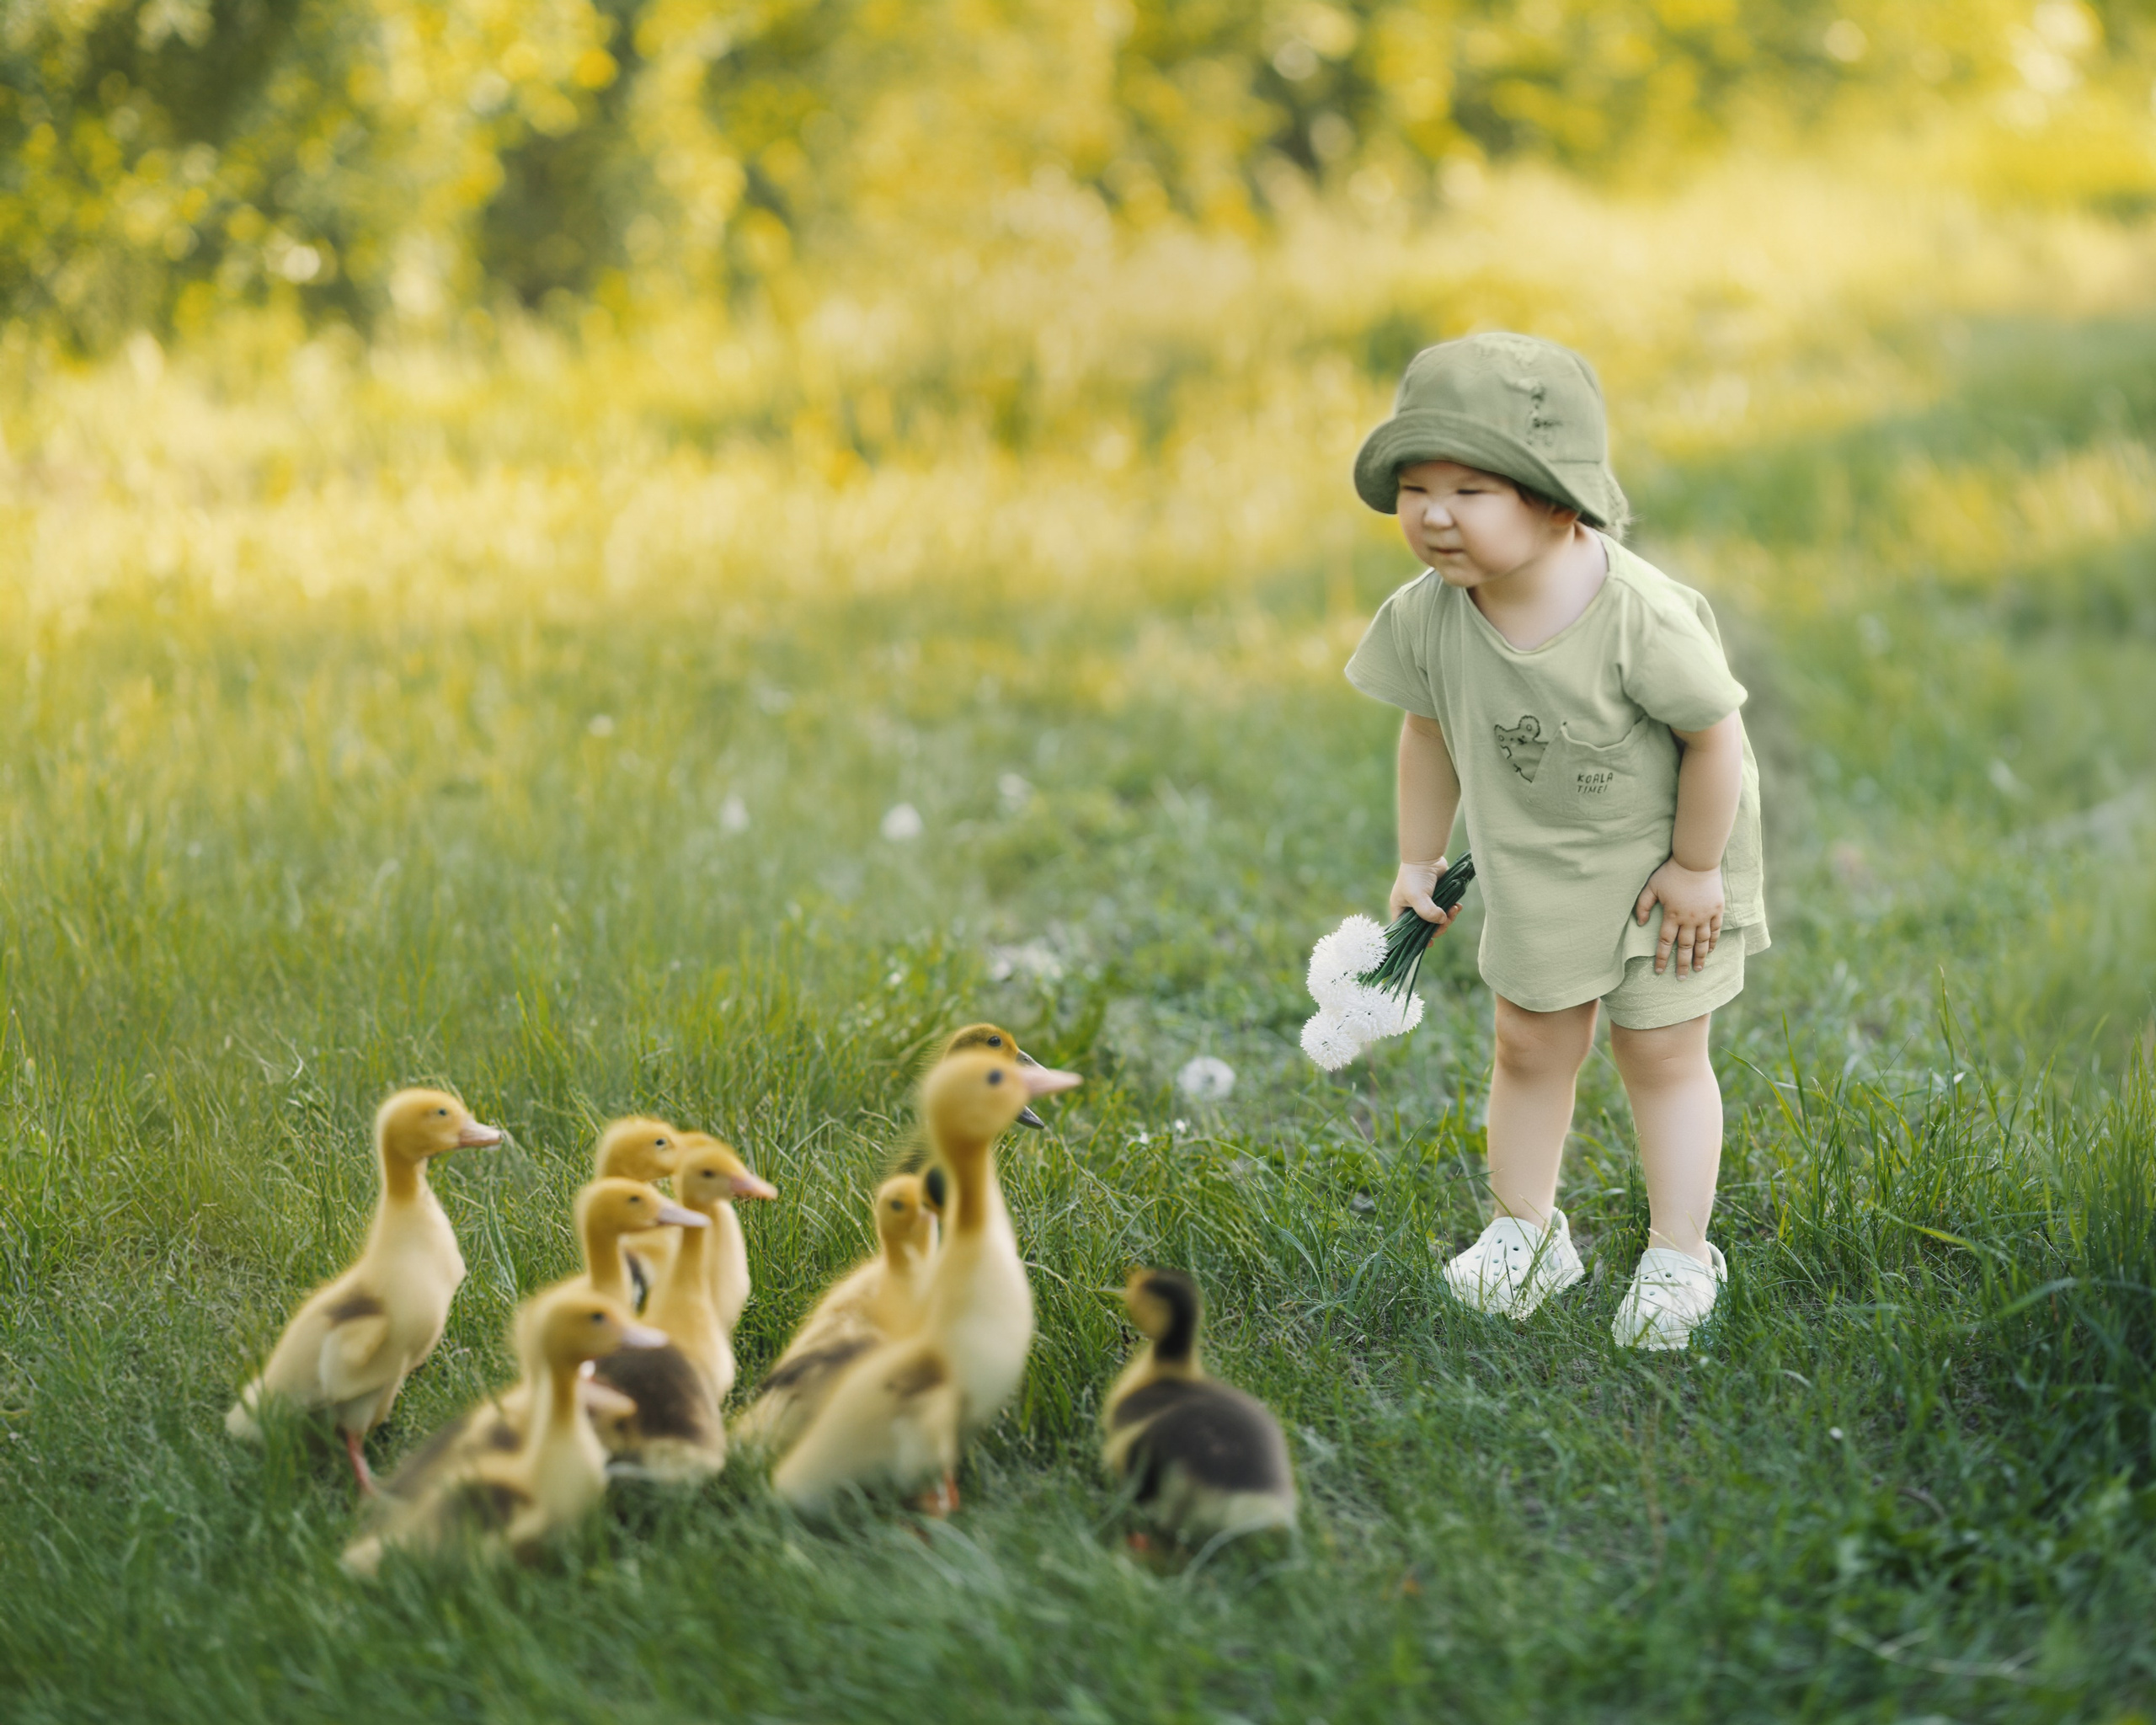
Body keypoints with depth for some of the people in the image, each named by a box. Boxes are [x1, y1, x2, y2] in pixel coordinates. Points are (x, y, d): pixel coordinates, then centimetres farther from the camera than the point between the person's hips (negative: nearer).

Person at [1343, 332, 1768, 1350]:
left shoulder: (1641, 619, -35)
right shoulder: (1428, 618, -19)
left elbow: (1715, 735, -23)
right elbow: (1431, 734, -1)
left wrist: (1696, 867, -14)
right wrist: (1419, 861, 7)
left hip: (1662, 857, -4)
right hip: (1532, 866, 4)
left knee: (1661, 1051, 8)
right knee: (1530, 1042, 14)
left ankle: (1679, 1253, 22)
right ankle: (1525, 1230, 32)